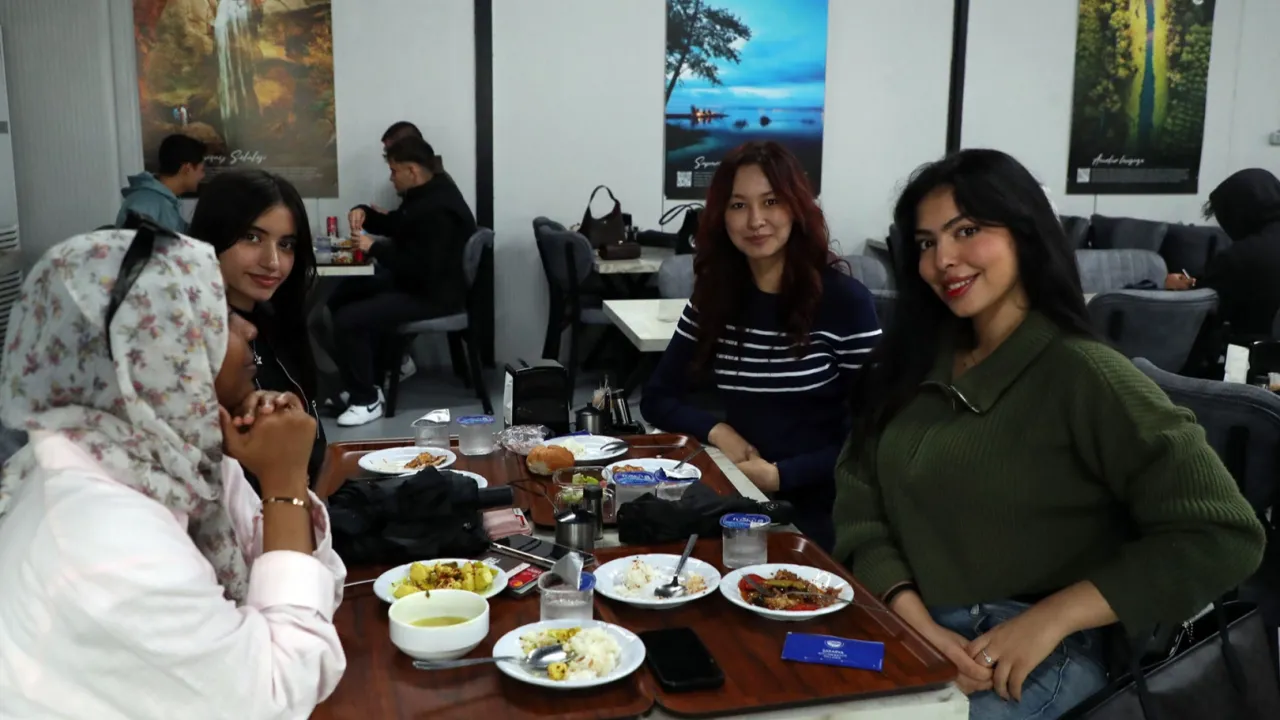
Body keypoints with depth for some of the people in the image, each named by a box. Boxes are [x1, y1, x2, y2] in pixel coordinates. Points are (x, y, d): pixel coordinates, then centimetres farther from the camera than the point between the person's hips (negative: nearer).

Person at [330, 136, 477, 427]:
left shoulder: (438, 210, -26)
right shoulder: (423, 194, 9)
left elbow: (421, 268, -30)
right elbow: (395, 225, 24)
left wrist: (374, 248, -21)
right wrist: (364, 213, 3)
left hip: (434, 295, -11)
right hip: (416, 282, 11)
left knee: (348, 320, -21)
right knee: (341, 297, 16)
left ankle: (366, 400, -6)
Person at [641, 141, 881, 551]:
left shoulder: (845, 301, -7)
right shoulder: (713, 298, 5)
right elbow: (658, 399, 11)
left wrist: (779, 475, -15)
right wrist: (716, 432, -7)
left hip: (820, 512, -4)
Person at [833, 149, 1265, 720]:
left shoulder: (1081, 373, -11)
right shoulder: (916, 360, 7)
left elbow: (1222, 537, -15)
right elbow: (859, 497, 2)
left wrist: (1049, 619, -18)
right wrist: (915, 622, -13)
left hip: (1030, 659, -5)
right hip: (901, 631, 5)